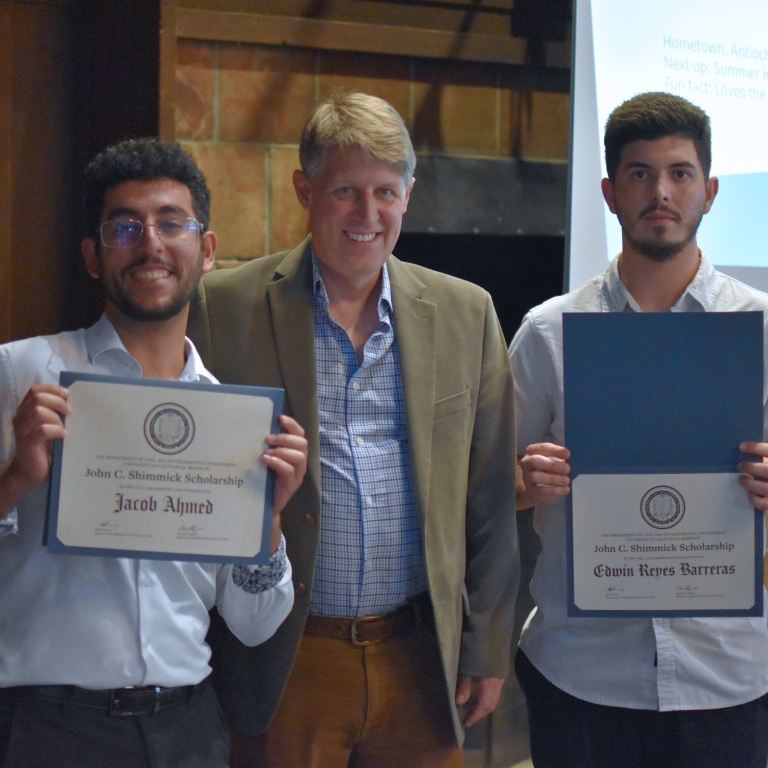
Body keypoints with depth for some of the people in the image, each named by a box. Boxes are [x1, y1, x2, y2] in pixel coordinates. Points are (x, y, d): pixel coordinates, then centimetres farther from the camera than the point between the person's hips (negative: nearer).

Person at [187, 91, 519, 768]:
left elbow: (491, 498, 9)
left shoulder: (467, 313, 7)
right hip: (283, 663, -2)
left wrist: (489, 647, 6)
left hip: (422, 659, 2)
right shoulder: (224, 307, -2)